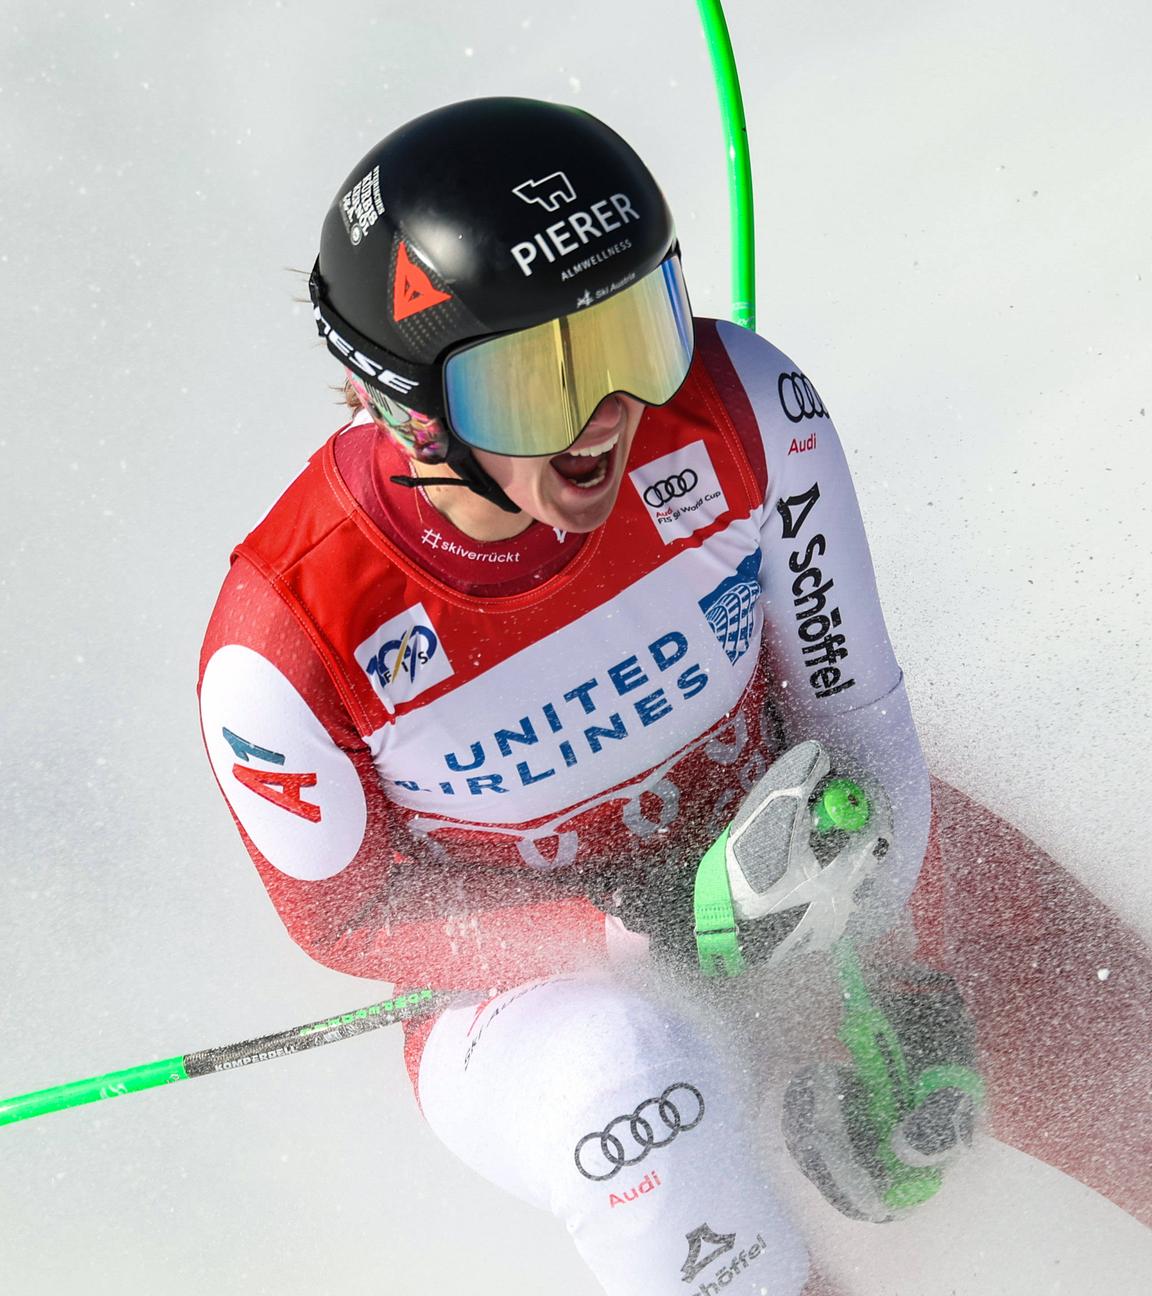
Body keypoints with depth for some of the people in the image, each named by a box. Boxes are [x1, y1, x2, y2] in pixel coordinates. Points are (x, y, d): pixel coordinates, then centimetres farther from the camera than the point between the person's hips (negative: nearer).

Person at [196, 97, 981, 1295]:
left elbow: (853, 711, -11)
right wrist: (628, 935, -25)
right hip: (522, 976, -2)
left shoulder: (736, 408, -23)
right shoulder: (283, 649, -28)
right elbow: (349, 922, -12)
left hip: (761, 870, 3)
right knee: (624, 1077, -34)